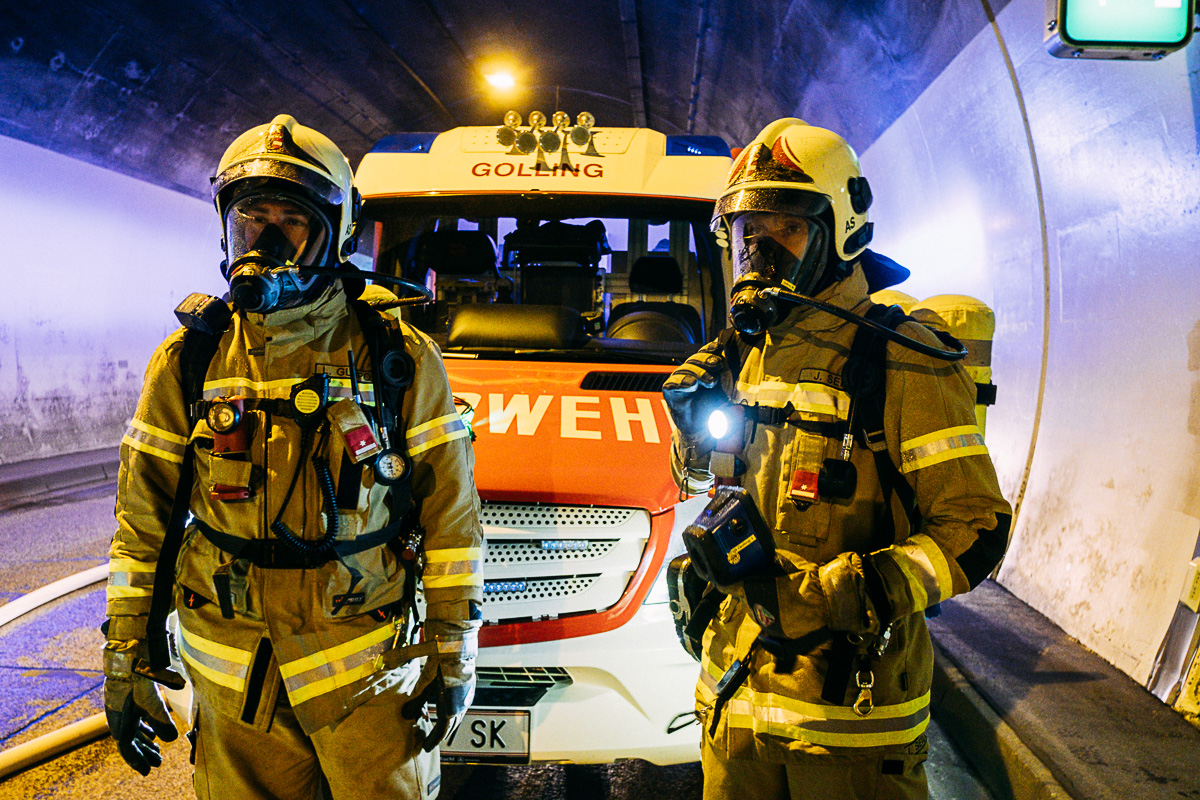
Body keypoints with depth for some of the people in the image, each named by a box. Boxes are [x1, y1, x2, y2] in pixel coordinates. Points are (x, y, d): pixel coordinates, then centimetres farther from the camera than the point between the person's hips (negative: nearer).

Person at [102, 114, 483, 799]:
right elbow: (143, 520, 5)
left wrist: (455, 646, -4)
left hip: (368, 669, -2)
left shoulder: (399, 358, -6)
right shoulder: (189, 360, 1)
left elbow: (451, 511, -4)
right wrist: (126, 658, 5)